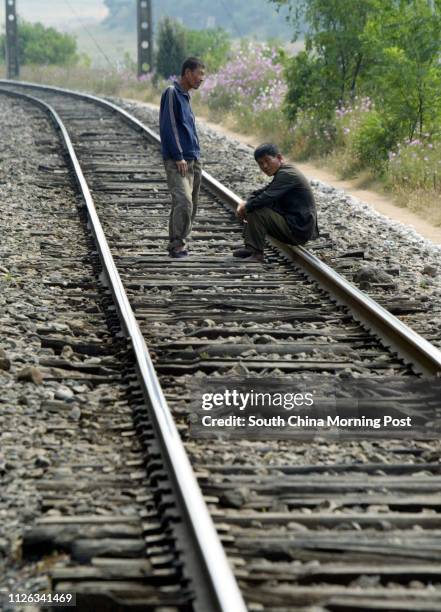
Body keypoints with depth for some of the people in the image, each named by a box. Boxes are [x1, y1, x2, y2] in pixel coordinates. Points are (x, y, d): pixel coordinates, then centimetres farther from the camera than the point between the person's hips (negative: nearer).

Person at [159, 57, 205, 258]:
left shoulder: (185, 96, 19)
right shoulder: (172, 93, -8)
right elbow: (168, 127, -15)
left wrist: (196, 157, 17)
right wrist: (178, 157, -18)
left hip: (192, 161, 9)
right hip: (177, 162, -9)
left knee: (191, 205, 7)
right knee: (183, 202, -19)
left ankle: (176, 244, 13)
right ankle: (177, 245, -14)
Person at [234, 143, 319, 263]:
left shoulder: (286, 174, -18)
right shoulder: (282, 173, 15)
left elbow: (266, 198, -26)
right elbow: (262, 192, 19)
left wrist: (246, 207, -10)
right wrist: (245, 203, 0)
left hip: (298, 230, -11)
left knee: (255, 211, -20)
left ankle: (256, 253, -12)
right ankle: (250, 248, 11)